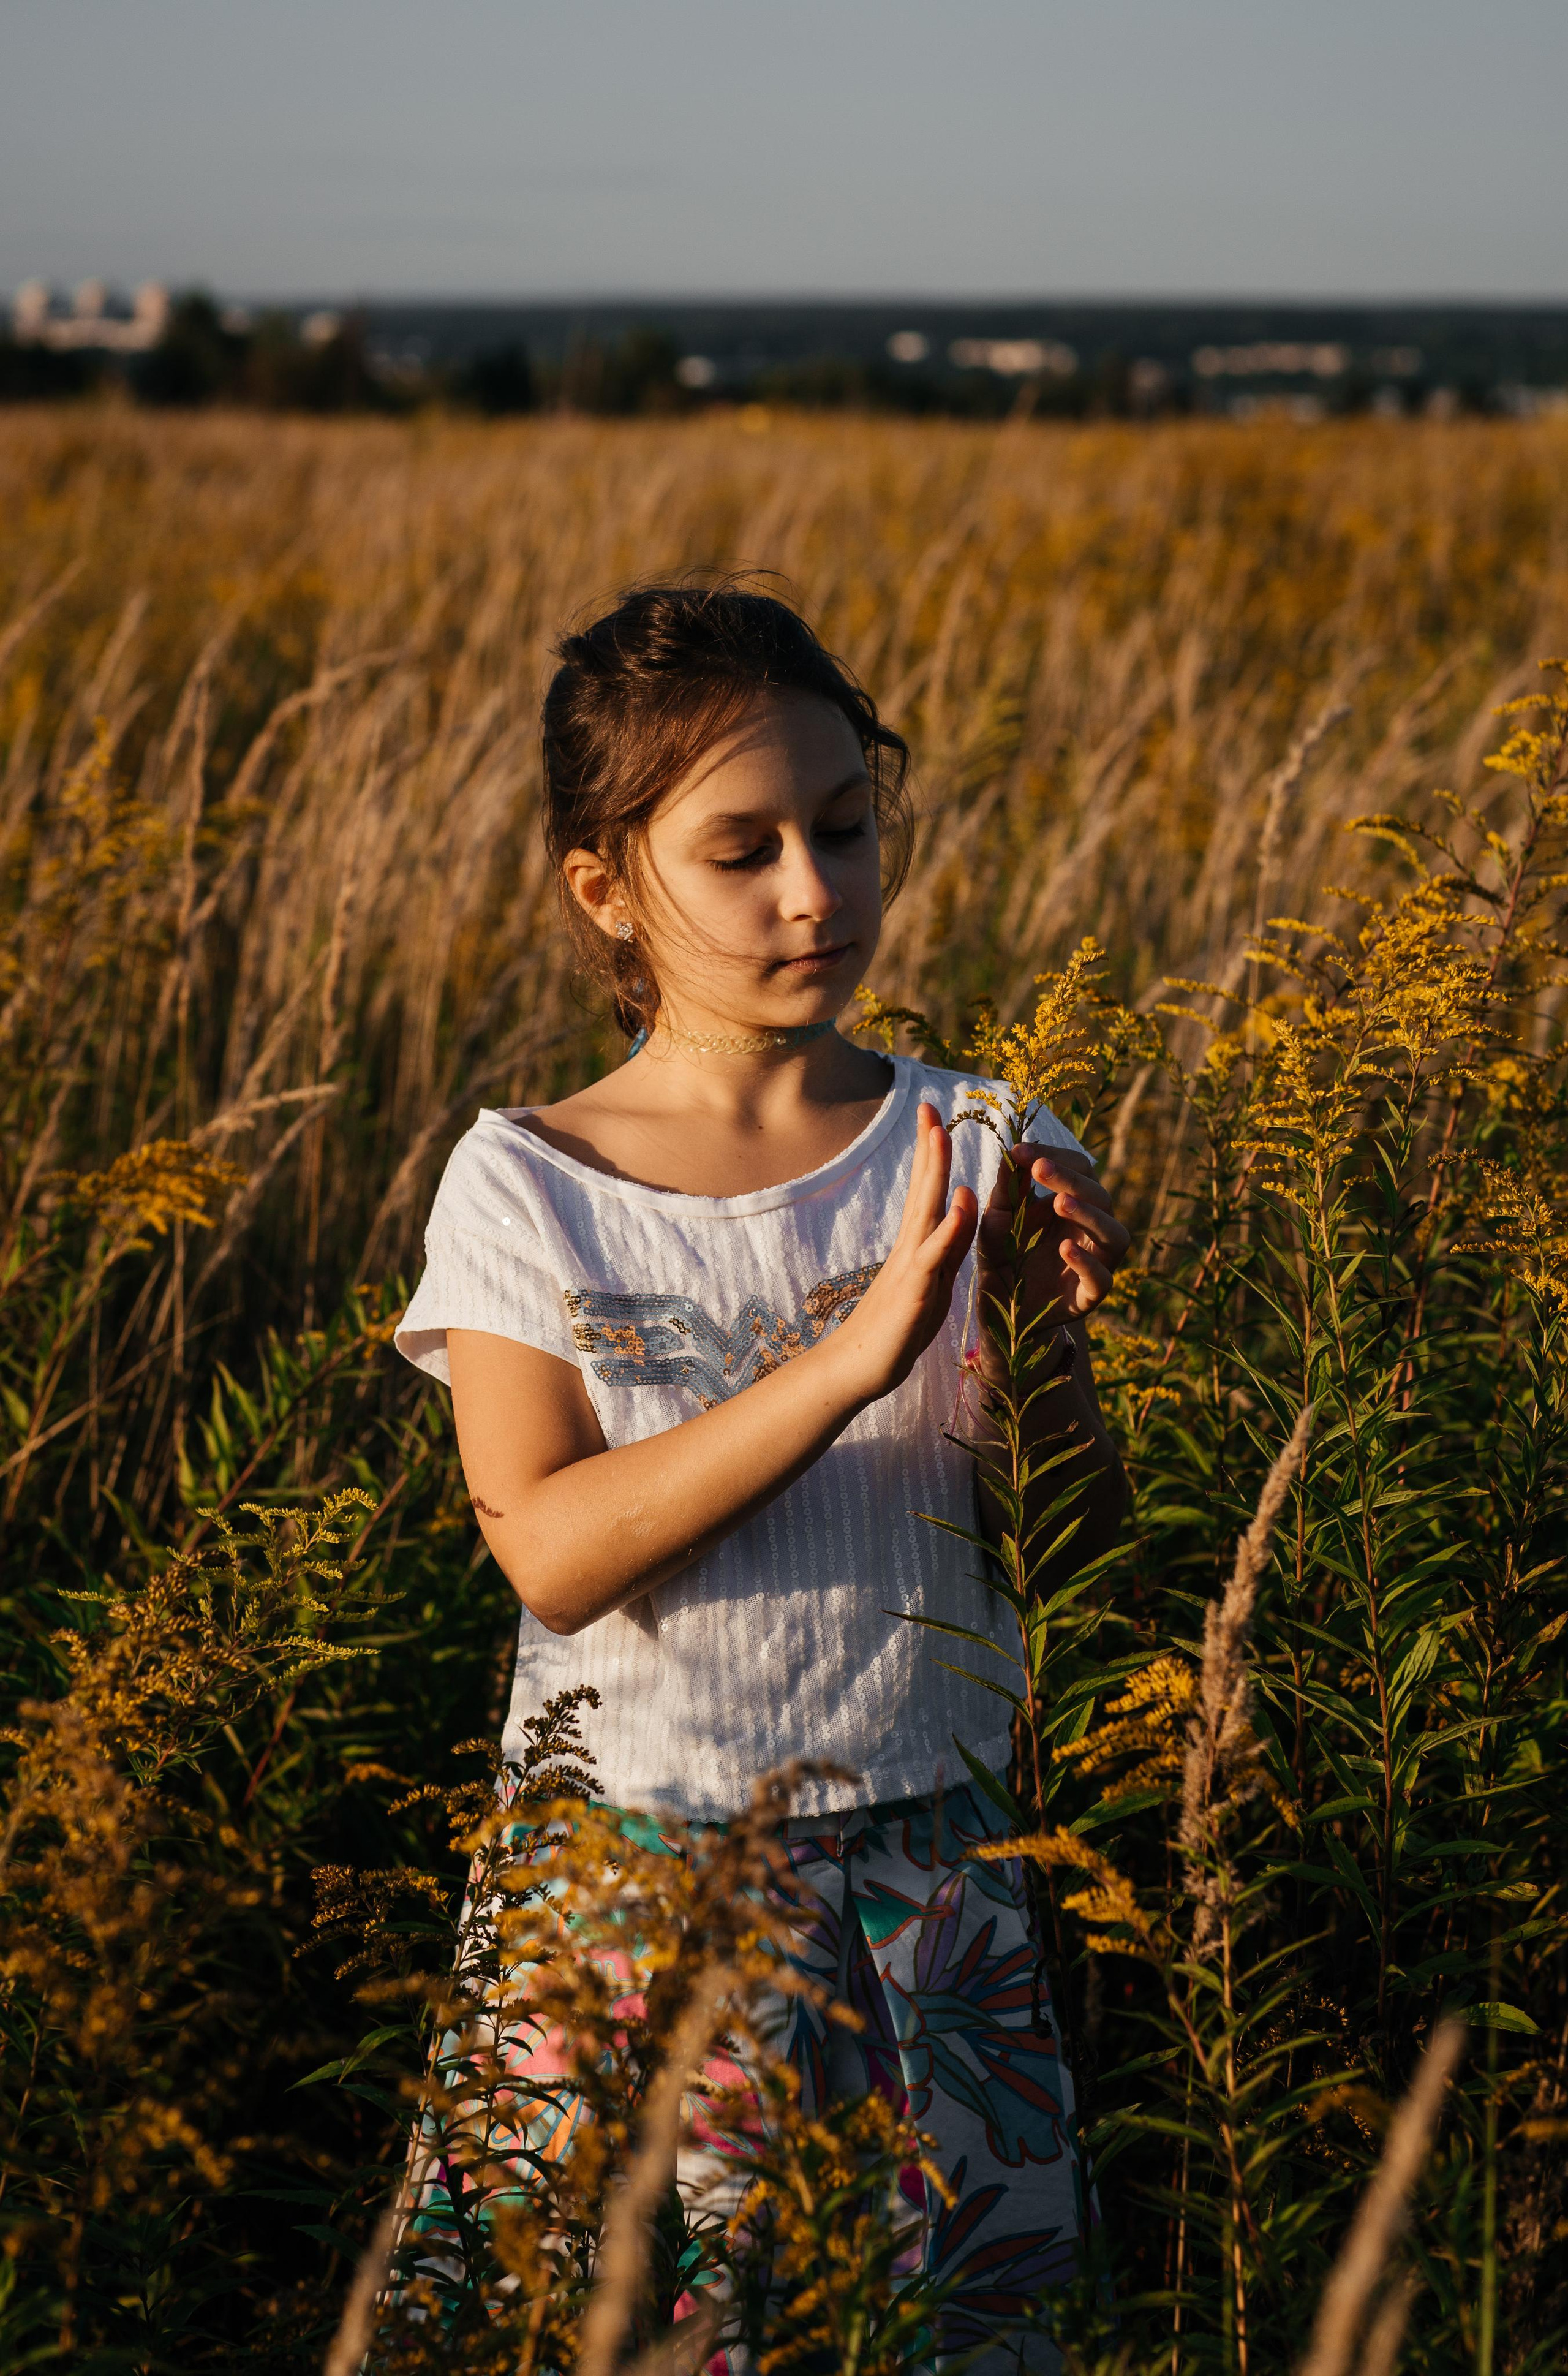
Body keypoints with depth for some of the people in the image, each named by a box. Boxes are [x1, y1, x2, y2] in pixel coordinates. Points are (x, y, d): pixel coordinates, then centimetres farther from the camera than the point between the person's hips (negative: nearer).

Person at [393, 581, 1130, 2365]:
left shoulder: (974, 1156, 1)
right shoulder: (522, 1188, -4)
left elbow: (1079, 1547, -3)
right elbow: (548, 1550, -16)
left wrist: (1040, 1347, -23)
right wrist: (850, 1358, -24)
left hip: (929, 1864, 2)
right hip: (632, 1867, -1)